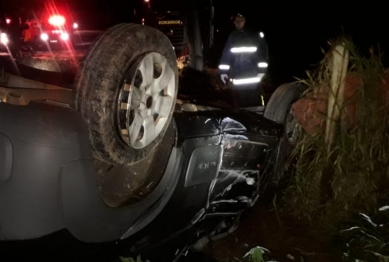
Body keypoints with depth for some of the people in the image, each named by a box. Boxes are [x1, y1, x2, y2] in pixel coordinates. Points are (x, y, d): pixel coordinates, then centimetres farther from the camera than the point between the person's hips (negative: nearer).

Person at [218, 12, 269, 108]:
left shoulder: (255, 35, 4)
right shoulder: (232, 37, 12)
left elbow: (263, 53, 1)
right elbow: (225, 56, 12)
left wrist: (261, 70, -5)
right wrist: (223, 72, 7)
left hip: (253, 80, -3)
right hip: (236, 81, 3)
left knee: (256, 106, -2)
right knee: (239, 107, 8)